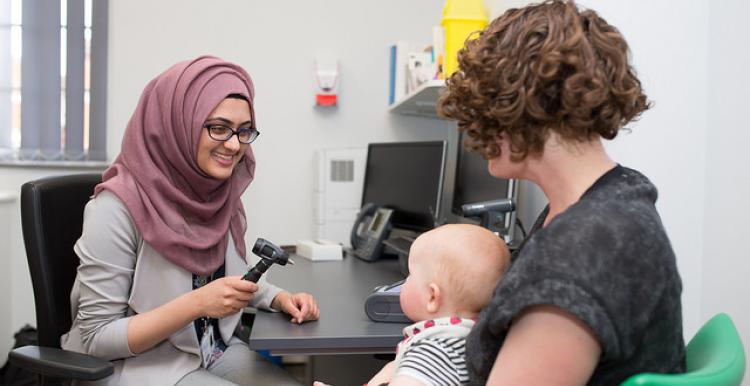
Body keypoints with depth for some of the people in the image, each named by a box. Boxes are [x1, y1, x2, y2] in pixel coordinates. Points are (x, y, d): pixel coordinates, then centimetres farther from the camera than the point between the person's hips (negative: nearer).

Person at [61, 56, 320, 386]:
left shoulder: (224, 194, -1)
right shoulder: (119, 206, -20)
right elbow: (96, 338, -17)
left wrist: (281, 298, -5)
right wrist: (197, 303, -28)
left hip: (214, 351, 6)